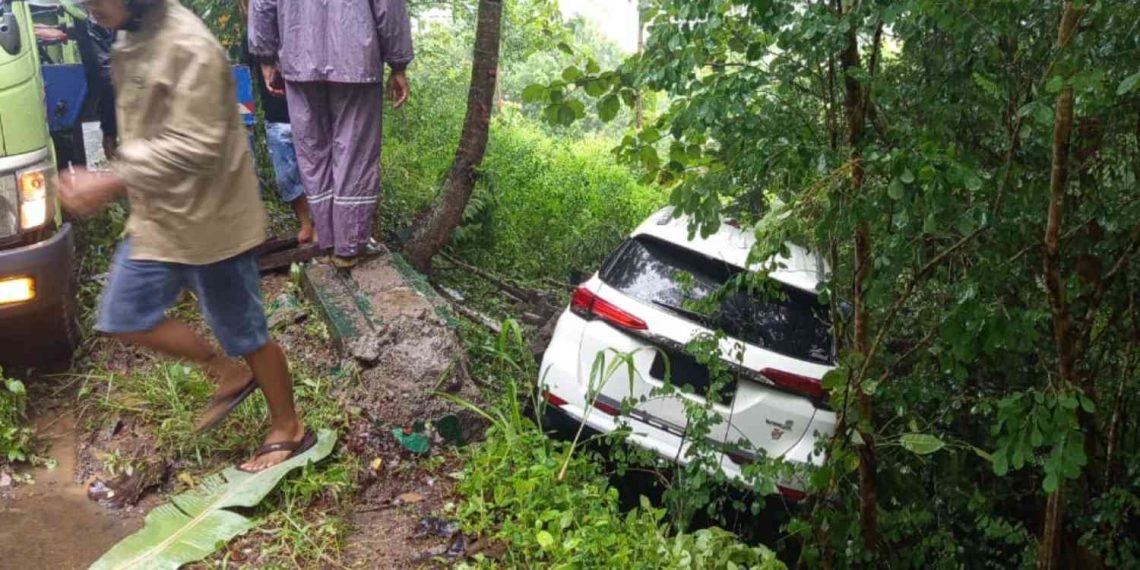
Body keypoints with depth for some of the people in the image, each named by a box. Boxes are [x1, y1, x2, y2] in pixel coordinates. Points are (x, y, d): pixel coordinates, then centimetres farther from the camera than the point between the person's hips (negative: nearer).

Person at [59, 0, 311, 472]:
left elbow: (192, 148, -27)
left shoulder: (189, 47, -22)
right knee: (124, 319, 13)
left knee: (245, 333, 4)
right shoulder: (131, 41, 7)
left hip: (209, 220, -9)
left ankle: (288, 430, 24)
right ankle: (230, 376, 27)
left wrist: (107, 185, -26)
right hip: (156, 217, 9)